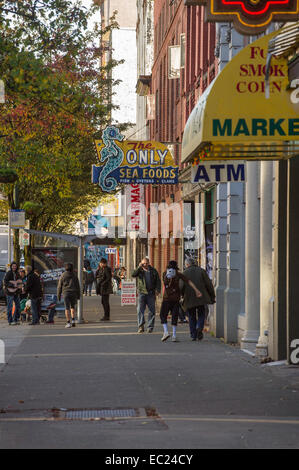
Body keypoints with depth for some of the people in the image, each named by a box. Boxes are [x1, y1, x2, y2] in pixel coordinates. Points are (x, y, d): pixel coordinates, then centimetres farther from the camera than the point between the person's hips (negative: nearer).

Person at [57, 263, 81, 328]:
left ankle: (68, 323, -5)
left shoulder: (62, 276, 0)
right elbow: (78, 286, 4)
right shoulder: (75, 276, 3)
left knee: (67, 308, 0)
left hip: (66, 293, -1)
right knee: (72, 307, 18)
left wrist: (58, 295, 8)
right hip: (73, 293, 1)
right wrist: (78, 295, 11)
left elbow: (59, 286, 1)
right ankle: (73, 320, 4)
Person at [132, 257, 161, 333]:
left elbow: (158, 281, 10)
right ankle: (141, 326, -11)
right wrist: (139, 267, -18)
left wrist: (158, 290, -2)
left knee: (152, 311, 3)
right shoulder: (139, 270, 5)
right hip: (142, 292, -1)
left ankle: (150, 327, 10)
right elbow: (133, 275, -14)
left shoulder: (153, 270, 7)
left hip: (151, 293, 2)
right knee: (140, 309, -12)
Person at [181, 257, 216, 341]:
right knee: (201, 315, 11)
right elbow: (209, 284, 2)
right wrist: (212, 296, 7)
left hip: (189, 299, 0)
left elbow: (181, 287, -2)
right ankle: (199, 328, -16)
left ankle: (193, 335, 6)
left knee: (192, 317, 11)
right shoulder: (201, 271, 5)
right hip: (201, 298, 0)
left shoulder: (185, 273, 2)